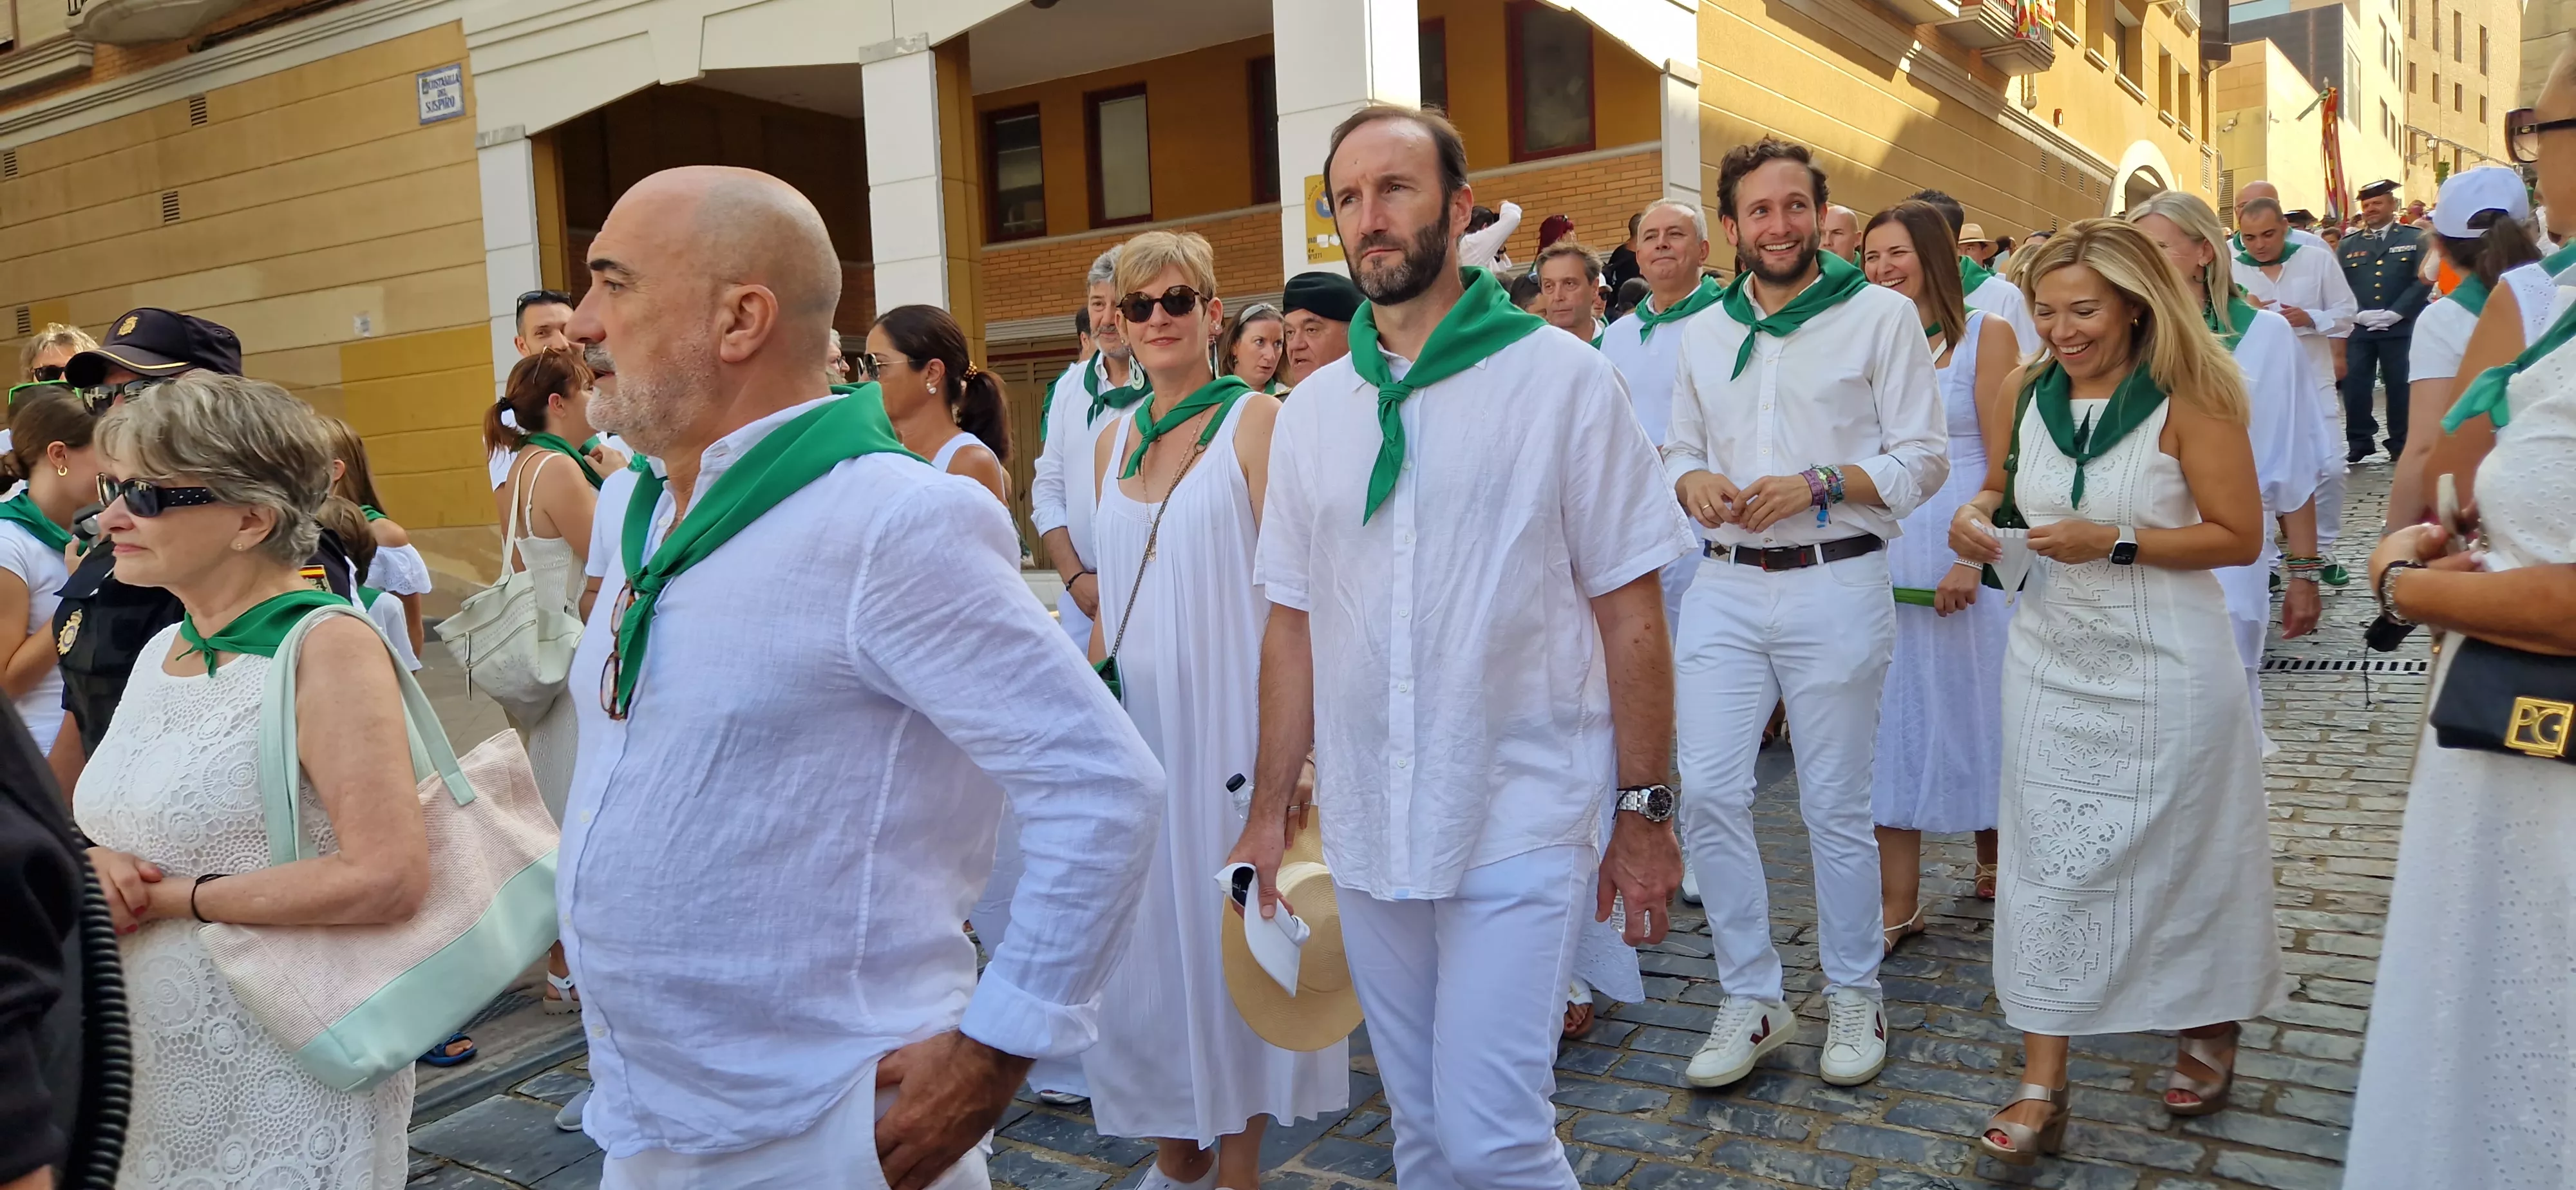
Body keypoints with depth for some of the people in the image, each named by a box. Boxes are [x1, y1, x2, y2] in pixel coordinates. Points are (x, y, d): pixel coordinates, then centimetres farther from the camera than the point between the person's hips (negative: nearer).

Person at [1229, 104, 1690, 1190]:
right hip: (1365, 830, 4)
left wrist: (1644, 810, -6)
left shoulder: (1560, 378, -5)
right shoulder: (1311, 409, 7)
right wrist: (1268, 811, 9)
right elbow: (1293, 622, 10)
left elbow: (1630, 609, -4)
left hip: (1520, 825, -4)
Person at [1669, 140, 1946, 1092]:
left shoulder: (1881, 315, 0)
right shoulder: (1705, 333, 13)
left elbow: (1924, 458, -3)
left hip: (1836, 586, -4)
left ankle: (1854, 997, 24)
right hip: (1724, 586, 4)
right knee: (1708, 792, -1)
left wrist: (1817, 487, -16)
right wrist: (1694, 481, -5)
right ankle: (1752, 1000, 14)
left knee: (1835, 804, 5)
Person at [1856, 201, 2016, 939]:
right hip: (1884, 554, 3)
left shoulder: (1985, 336, -2)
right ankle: (1897, 902, 10)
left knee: (1976, 708, 9)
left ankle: (1994, 863, 31)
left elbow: (2004, 464, -8)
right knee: (1892, 718, 4)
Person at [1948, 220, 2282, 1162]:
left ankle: (2212, 1031, 37)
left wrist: (2117, 541, -22)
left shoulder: (2186, 401, -10)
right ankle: (2041, 1086, 8)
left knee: (2181, 855, 9)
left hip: (2165, 668, -4)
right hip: (2053, 660, 4)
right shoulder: (2029, 394, 5)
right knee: (2049, 862, 2)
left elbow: (2240, 536, -12)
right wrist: (1978, 514, -1)